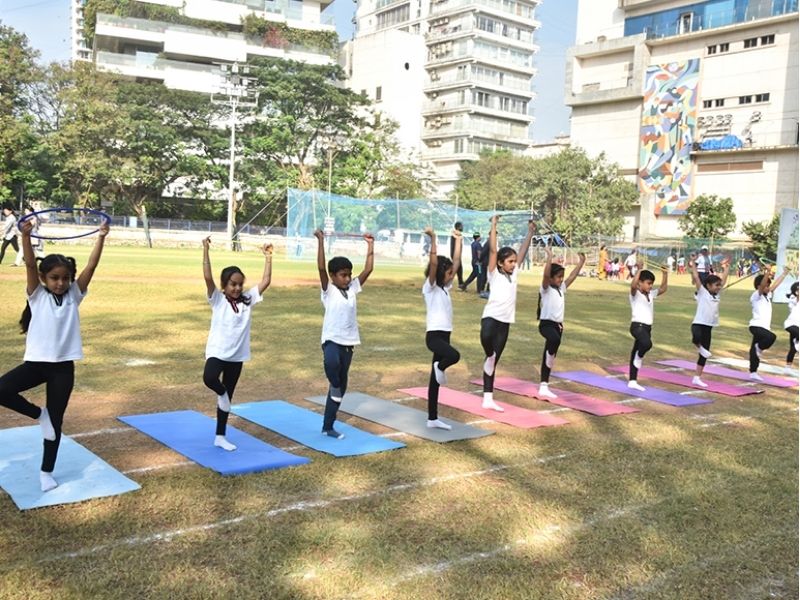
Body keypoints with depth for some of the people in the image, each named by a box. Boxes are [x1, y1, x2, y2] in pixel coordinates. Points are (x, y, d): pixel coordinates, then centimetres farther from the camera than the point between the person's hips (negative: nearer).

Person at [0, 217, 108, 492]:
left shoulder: (74, 295, 3)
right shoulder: (37, 295, 0)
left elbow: (91, 266, -5)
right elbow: (30, 264, -15)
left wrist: (101, 238, -13)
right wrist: (26, 236, -28)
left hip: (63, 366, 0)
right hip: (36, 361, 0)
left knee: (55, 420, 7)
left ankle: (46, 472, 23)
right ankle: (39, 414, 5)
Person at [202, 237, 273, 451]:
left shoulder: (247, 300, 3)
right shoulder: (217, 300, -6)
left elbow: (266, 281, 0)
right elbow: (208, 278, -20)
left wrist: (268, 257, -2)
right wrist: (206, 250, -25)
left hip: (237, 355, 4)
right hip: (217, 351, -4)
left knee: (228, 397, 12)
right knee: (209, 378, -35)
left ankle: (220, 437, 24)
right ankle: (222, 393, 1)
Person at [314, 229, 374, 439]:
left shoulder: (352, 289, 8)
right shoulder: (328, 290, -5)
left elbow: (368, 269, 7)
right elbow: (321, 267, -19)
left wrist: (370, 245, 7)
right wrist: (320, 241, -23)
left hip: (348, 343, 6)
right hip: (332, 340, -5)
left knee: (342, 386, 9)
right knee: (331, 363, -41)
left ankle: (328, 427, 20)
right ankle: (335, 386, -9)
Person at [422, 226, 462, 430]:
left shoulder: (445, 287, 13)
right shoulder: (430, 287, -7)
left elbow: (457, 261, 15)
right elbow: (434, 263, -22)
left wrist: (458, 240, 16)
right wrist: (433, 238, -26)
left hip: (445, 334, 8)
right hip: (434, 335, -8)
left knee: (435, 379, 10)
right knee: (454, 355, -35)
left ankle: (433, 418, 15)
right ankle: (440, 367, -1)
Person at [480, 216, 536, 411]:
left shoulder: (513, 274, 13)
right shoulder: (494, 274, -2)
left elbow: (522, 253, 16)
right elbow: (492, 250, -10)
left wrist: (530, 233, 14)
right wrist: (494, 225, -12)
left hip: (505, 322, 5)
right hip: (491, 317, -5)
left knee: (494, 361, 8)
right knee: (486, 337, -41)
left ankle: (488, 399, 10)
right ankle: (489, 356, -11)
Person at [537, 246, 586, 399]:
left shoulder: (561, 288, 13)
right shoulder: (546, 289, -8)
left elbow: (573, 276, 18)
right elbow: (546, 274, -24)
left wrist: (582, 261, 15)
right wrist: (549, 256, -28)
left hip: (558, 325, 8)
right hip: (546, 324, -8)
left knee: (549, 357, 10)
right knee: (555, 340, -38)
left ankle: (544, 387, 15)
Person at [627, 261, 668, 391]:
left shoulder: (651, 294, 14)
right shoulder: (635, 294, -8)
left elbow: (663, 289, 22)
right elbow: (633, 285, -29)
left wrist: (665, 274, 11)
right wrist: (639, 269, -28)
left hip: (647, 327, 8)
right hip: (637, 326, -8)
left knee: (636, 353, 11)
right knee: (647, 343, -35)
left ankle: (632, 381, 16)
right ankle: (639, 356, -3)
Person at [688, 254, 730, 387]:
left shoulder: (717, 294, 13)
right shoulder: (702, 292, -4)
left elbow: (724, 280, 19)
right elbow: (696, 278, -12)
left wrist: (726, 268, 22)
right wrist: (693, 267, -12)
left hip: (708, 326, 6)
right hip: (698, 324, -6)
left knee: (704, 354, 6)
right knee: (697, 337, -42)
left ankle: (697, 378, 12)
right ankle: (699, 346, -7)